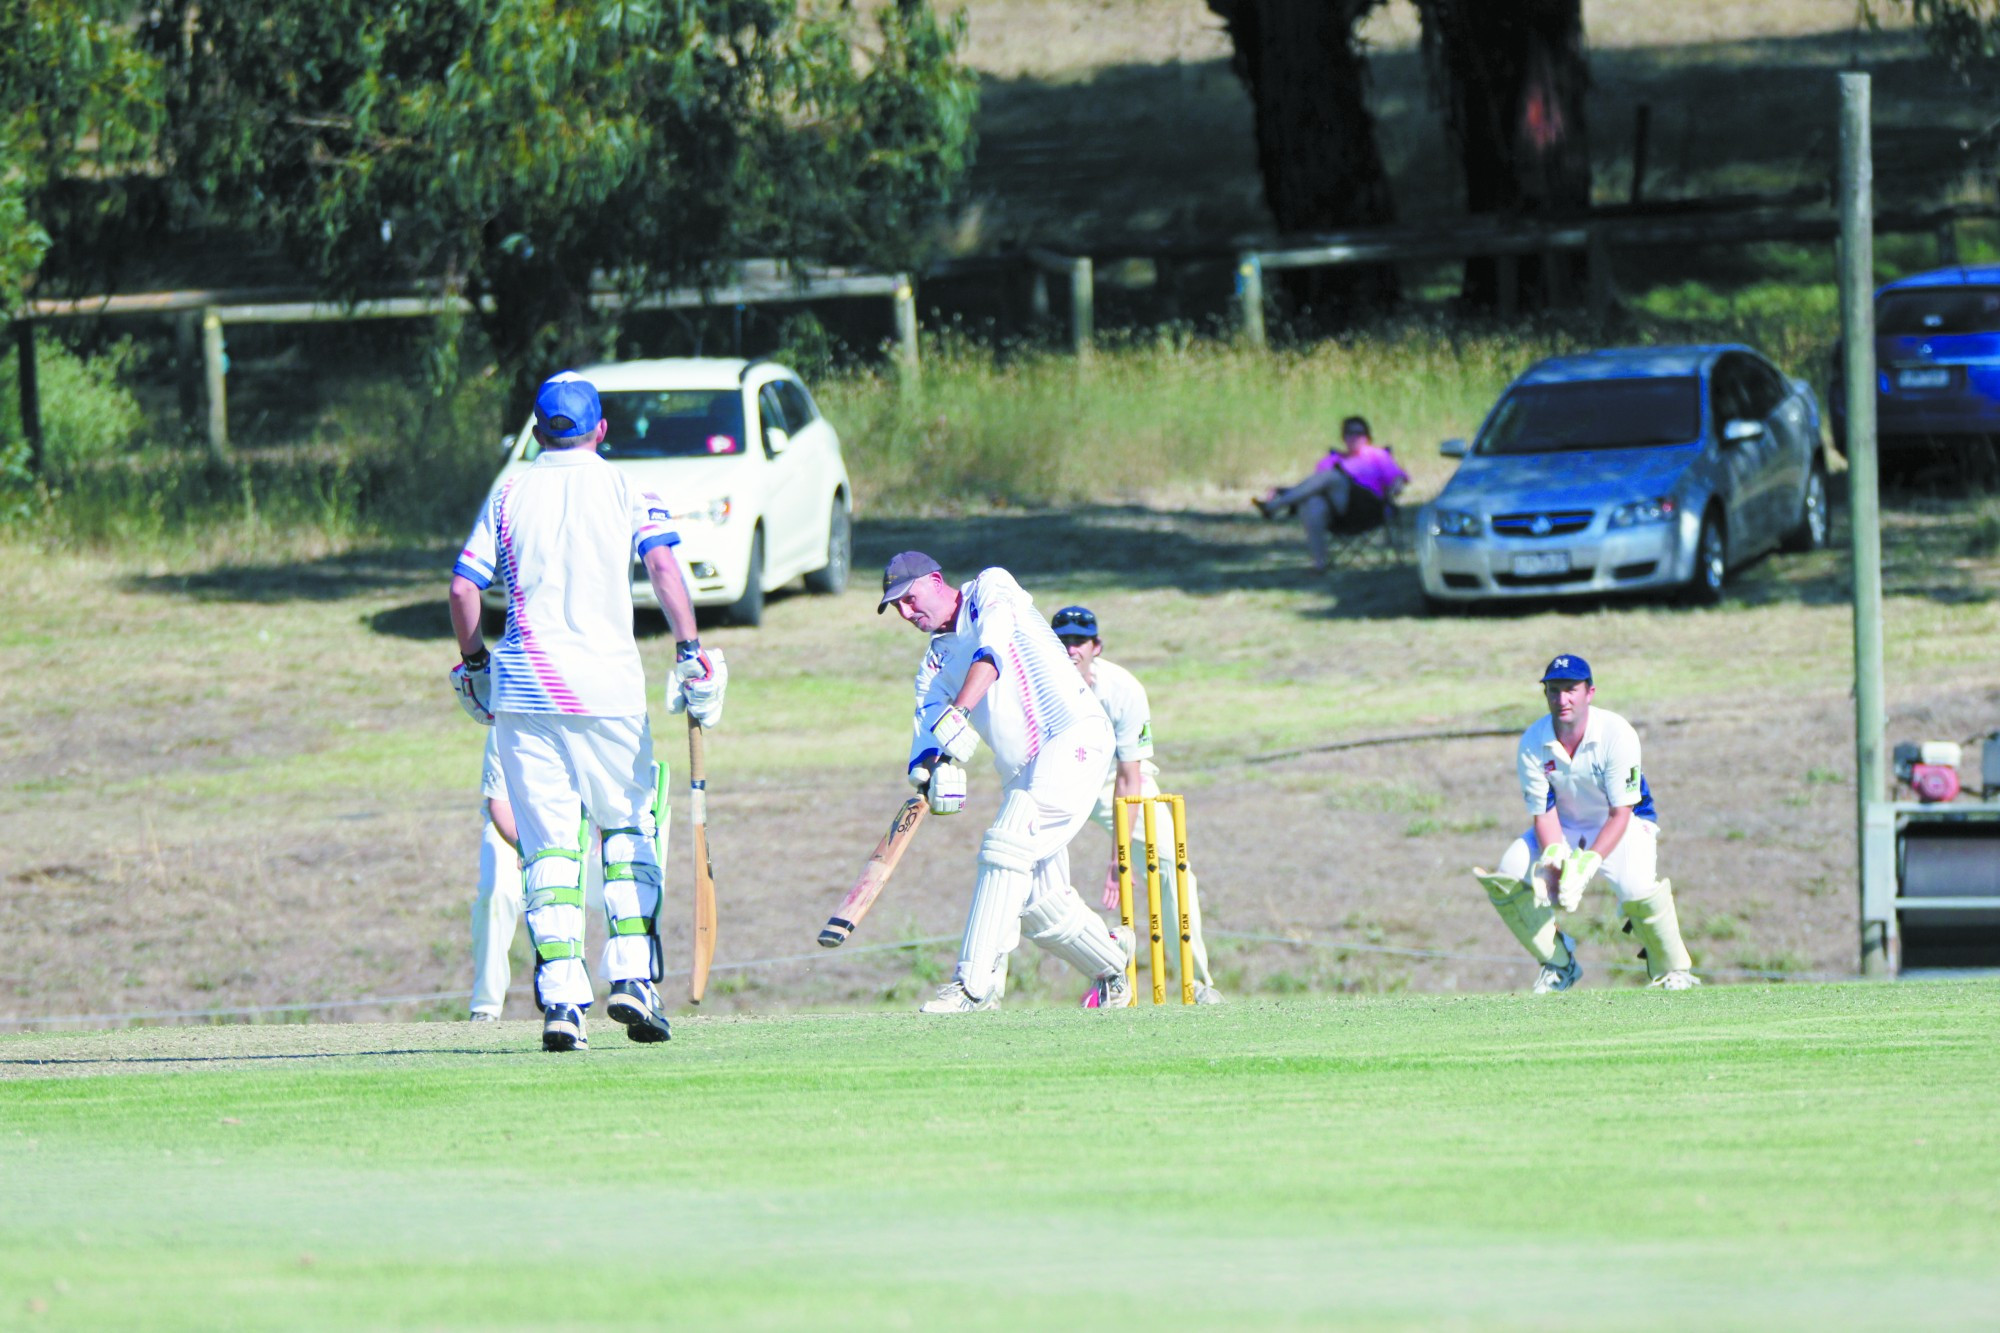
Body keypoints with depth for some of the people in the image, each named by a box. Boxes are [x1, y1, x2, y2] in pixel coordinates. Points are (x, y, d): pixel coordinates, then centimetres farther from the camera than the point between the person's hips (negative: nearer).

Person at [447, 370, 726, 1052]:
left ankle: (561, 998, -9)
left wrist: (473, 663, 18)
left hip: (525, 689, 1)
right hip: (608, 688, -1)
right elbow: (662, 565, -10)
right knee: (630, 827, 14)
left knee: (547, 845, 2)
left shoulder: (509, 495, 9)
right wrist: (689, 649, -14)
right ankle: (632, 976, 1)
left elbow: (462, 589, 4)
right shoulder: (624, 491, 5)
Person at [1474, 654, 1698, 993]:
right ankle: (1559, 963, 2)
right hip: (1564, 828, 4)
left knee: (1636, 883, -34)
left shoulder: (1617, 734, -27)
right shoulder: (1533, 743, -16)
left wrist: (1588, 863, -38)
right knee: (1510, 873, -19)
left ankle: (1673, 971, -8)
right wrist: (1554, 859, -33)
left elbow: (1620, 813, -25)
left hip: (1622, 825, -4)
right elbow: (1543, 812, -12)